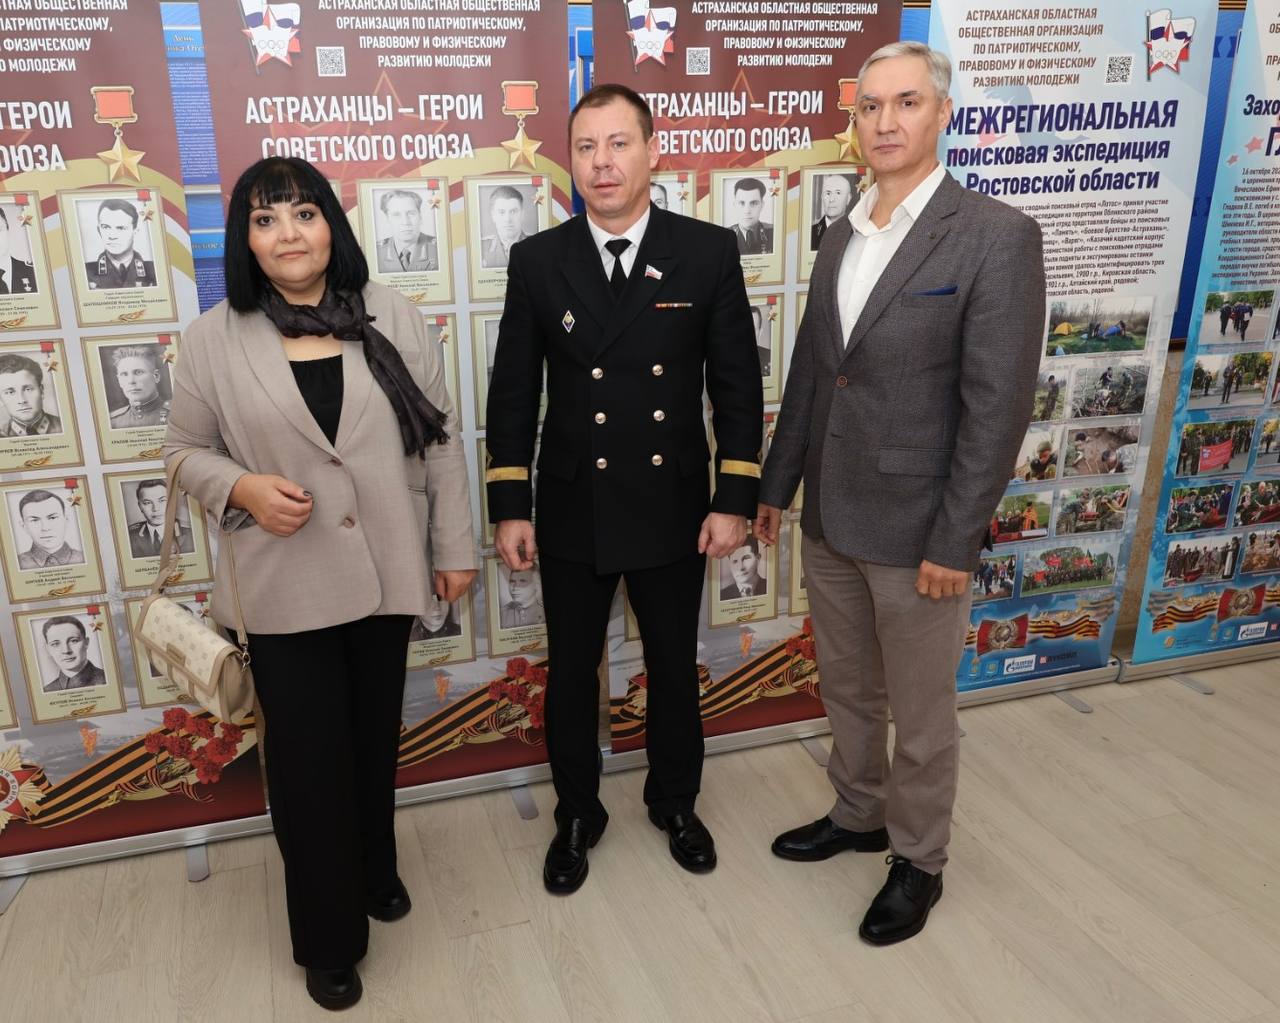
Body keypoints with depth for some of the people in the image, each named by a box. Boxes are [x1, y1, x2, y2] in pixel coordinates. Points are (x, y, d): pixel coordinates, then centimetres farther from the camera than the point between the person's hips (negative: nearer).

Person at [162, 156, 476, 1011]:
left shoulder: (392, 317, -2)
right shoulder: (213, 339, -4)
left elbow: (441, 437, 1)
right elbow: (186, 451, 5)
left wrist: (455, 547, 0)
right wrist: (243, 489, -17)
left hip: (386, 573, 2)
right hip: (284, 587, -1)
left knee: (374, 740, 18)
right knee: (309, 758, 7)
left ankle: (375, 873, 45)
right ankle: (329, 938, 27)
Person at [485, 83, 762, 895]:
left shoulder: (709, 253, -5)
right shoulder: (538, 261, -3)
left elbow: (737, 385, -3)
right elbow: (514, 393, 0)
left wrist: (734, 499, -6)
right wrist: (510, 508, -2)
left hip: (673, 509, 0)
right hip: (572, 514, 1)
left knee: (676, 669, 17)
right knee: (571, 676, 14)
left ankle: (676, 803, 41)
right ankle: (578, 816, 36)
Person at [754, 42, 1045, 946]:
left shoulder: (997, 235, -13)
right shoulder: (843, 235, 8)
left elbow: (998, 404, -16)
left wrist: (954, 542, -17)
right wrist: (777, 484, 14)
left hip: (916, 528, -6)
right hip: (830, 518, 6)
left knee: (920, 713, 11)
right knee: (847, 690, 22)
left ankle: (919, 862, 33)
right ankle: (858, 816, 44)